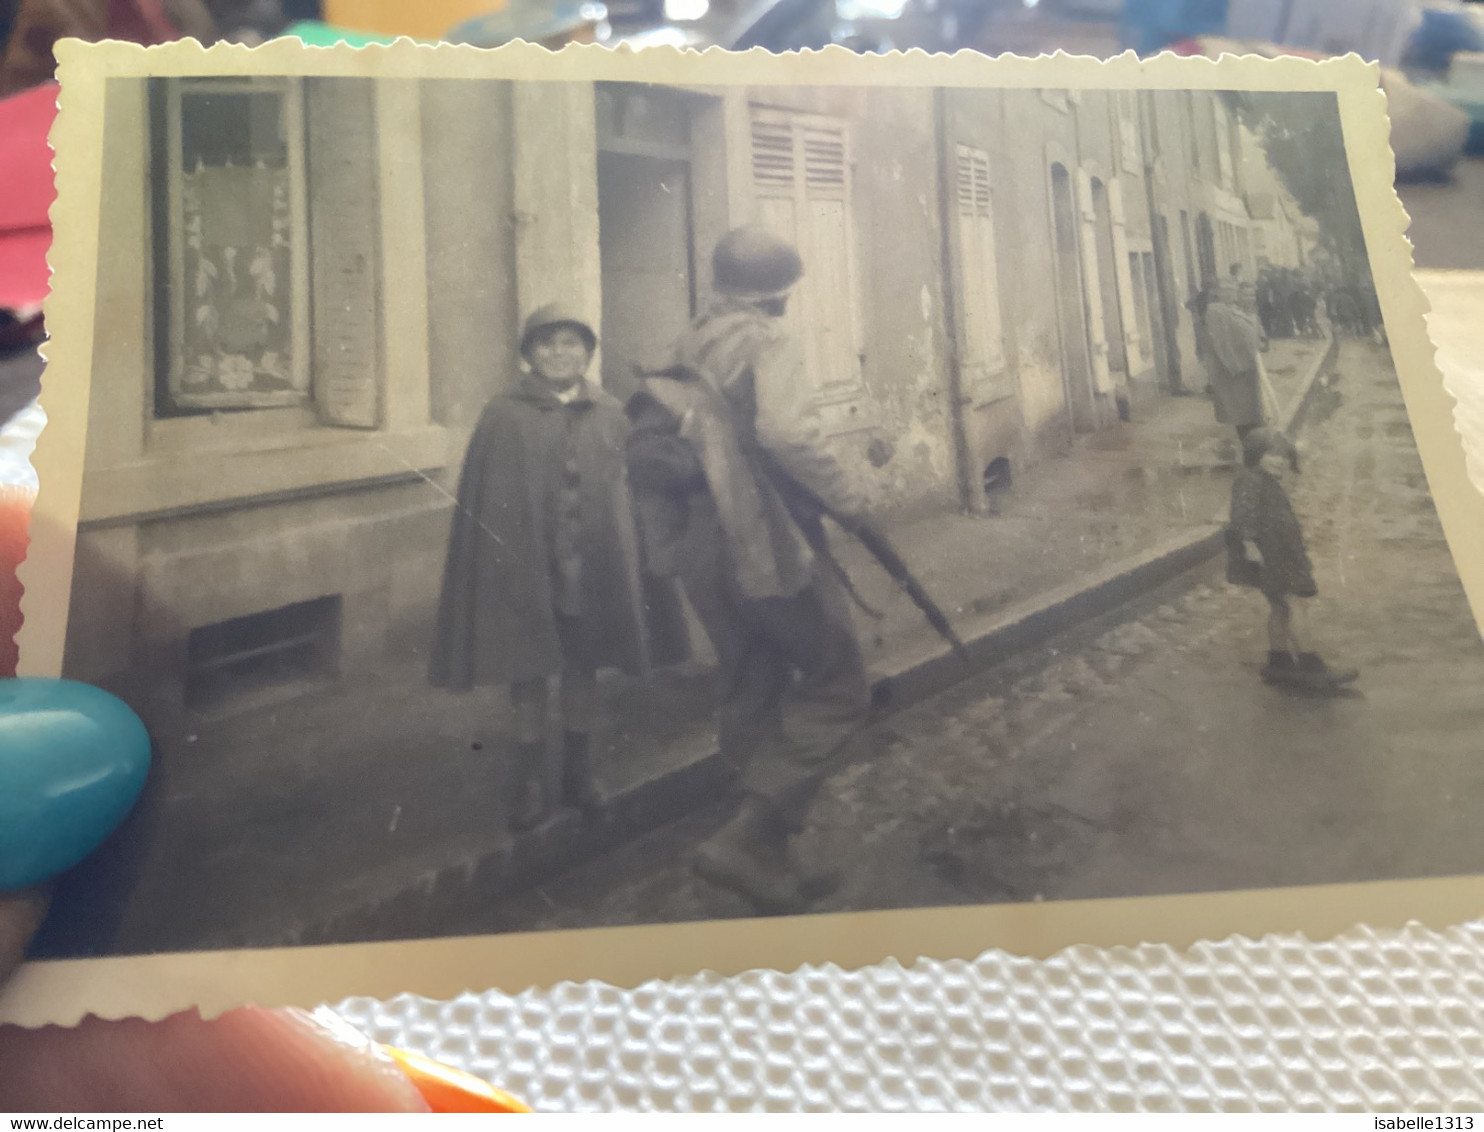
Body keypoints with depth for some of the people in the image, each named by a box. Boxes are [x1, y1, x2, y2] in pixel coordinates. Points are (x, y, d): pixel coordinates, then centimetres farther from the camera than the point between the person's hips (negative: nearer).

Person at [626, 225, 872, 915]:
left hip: (703, 550, 8)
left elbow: (650, 450, 13)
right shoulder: (767, 341, -8)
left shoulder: (687, 348, 14)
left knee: (752, 698, 16)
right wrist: (844, 497, -14)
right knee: (837, 687, 2)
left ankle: (769, 859, 26)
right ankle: (745, 838, -7)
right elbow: (785, 431, -26)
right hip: (769, 544, -8)